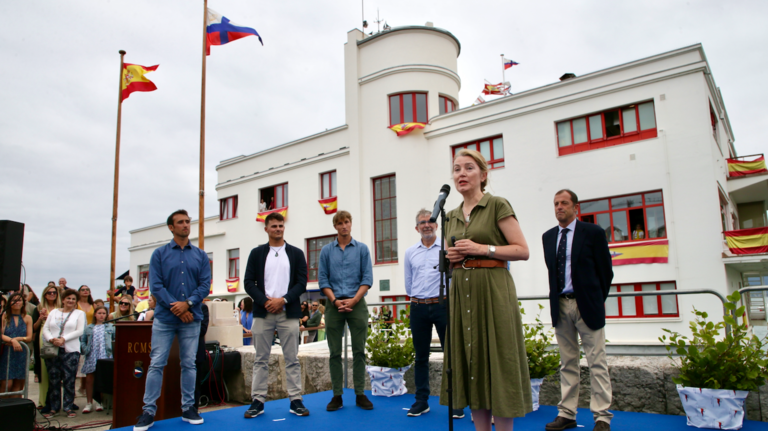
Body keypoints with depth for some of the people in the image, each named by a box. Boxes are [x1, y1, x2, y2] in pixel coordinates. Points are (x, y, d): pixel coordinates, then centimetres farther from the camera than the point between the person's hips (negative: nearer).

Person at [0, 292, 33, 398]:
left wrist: (16, 339, -12)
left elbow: (29, 337, 3)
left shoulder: (27, 318, 8)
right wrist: (12, 340, -21)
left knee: (18, 386, 4)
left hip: (21, 353, 2)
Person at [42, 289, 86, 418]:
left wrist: (63, 339, -15)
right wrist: (51, 339, -11)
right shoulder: (54, 312, 15)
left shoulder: (79, 314, 7)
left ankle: (68, 407, 6)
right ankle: (53, 408, 14)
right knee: (53, 380, 5)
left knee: (69, 380, -2)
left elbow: (80, 331, -5)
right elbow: (45, 329, 8)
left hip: (71, 350, -3)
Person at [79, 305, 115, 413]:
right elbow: (82, 340, 11)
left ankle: (99, 402, 14)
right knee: (89, 379, 3)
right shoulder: (89, 328, 12)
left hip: (105, 357, -1)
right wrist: (84, 350, -3)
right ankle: (89, 403, 12)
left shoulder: (110, 327, 9)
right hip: (91, 357, 2)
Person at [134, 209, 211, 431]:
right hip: (164, 318, -1)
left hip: (191, 318, 1)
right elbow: (155, 285, -5)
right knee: (156, 364, 0)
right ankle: (149, 411, 9)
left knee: (189, 364, 7)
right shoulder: (160, 254, 3)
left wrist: (188, 303, -15)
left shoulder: (200, 255, 7)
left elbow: (205, 284, 0)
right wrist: (176, 307, -13)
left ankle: (188, 408, 17)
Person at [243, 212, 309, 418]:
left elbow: (302, 283, 1)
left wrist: (283, 300, -12)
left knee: (292, 359, 2)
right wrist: (265, 301, -11)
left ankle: (295, 400, 8)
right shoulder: (257, 253, 8)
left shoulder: (296, 253, 7)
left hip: (288, 313, 0)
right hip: (262, 312, 1)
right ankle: (258, 401, 12)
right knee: (261, 359, 5)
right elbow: (249, 282, 3)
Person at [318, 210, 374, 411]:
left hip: (357, 304, -1)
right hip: (334, 305, 1)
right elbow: (322, 279, 4)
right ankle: (337, 395, 11)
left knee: (359, 351, 2)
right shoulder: (326, 250, 7)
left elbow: (367, 278, 0)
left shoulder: (362, 248, 5)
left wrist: (353, 300, -11)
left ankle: (360, 394, 10)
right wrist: (335, 300, -9)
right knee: (335, 353, 4)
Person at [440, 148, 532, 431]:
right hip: (462, 293, 6)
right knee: (471, 365, 8)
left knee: (497, 364, -2)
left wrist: (482, 249, -16)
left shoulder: (497, 206, -3)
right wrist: (450, 257, 0)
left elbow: (523, 250, -7)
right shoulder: (452, 217, 14)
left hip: (493, 291, -6)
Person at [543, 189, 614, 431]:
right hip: (560, 306, 4)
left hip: (587, 305, -4)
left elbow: (605, 270, 1)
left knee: (597, 362, 0)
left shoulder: (592, 232, -2)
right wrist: (556, 299, 9)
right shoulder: (548, 237, 11)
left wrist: (598, 300, 4)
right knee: (567, 363, 10)